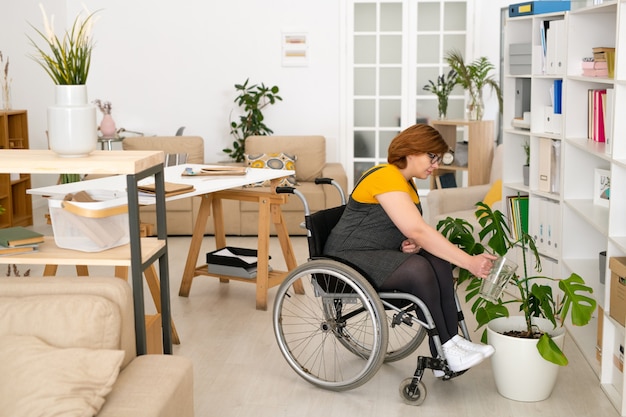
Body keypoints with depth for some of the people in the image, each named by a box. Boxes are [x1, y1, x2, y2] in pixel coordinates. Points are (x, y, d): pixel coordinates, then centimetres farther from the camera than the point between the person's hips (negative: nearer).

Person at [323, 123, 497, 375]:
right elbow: (418, 230, -28)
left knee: (439, 263, -14)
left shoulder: (406, 184, 12)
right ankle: (445, 353, -20)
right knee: (418, 269, -30)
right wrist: (468, 262, -29)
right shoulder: (386, 177, -19)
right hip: (349, 260, -9)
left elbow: (412, 231, 17)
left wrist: (413, 243, -9)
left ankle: (452, 342, -17)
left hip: (381, 255, 9)